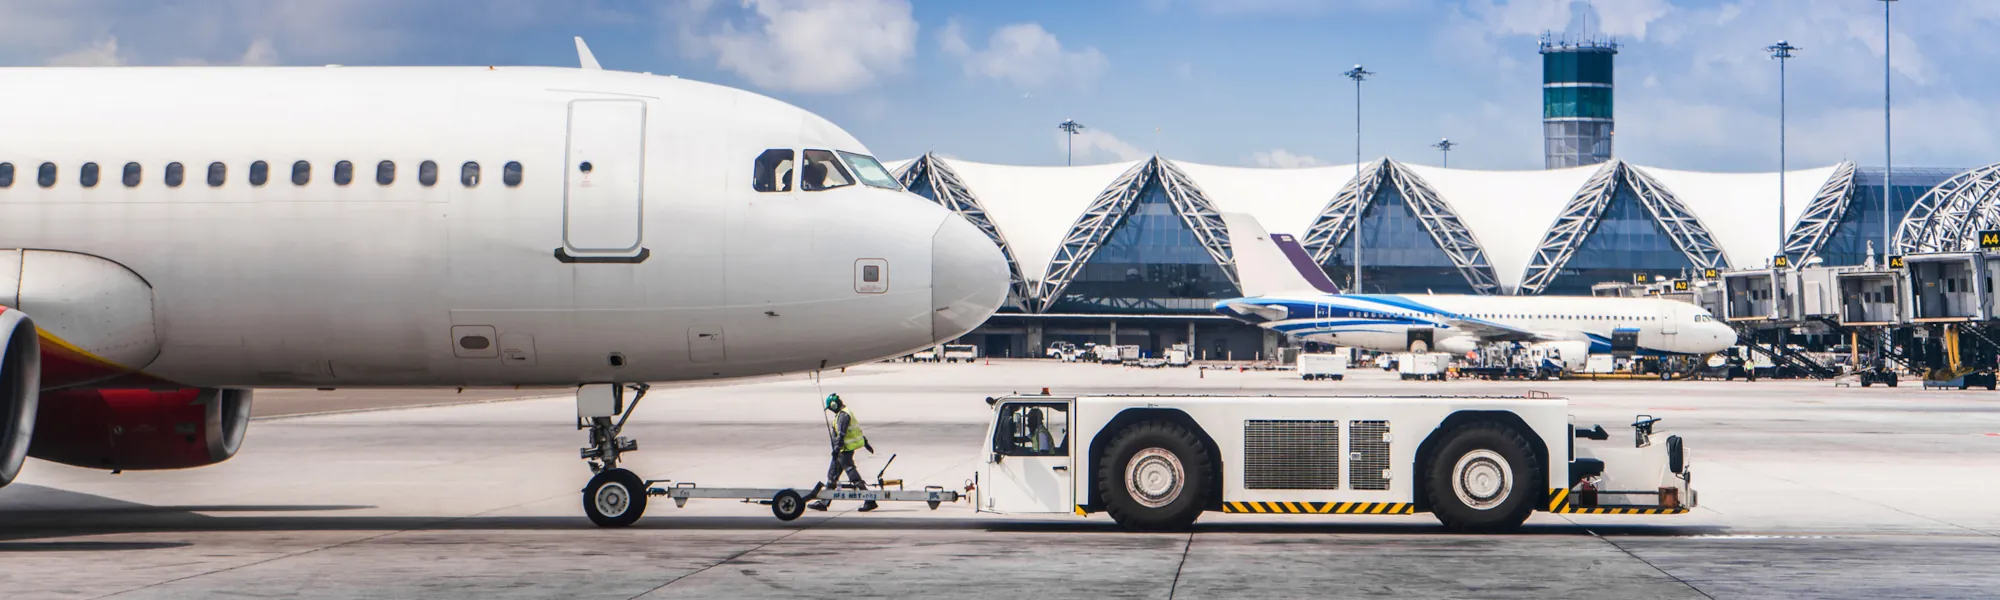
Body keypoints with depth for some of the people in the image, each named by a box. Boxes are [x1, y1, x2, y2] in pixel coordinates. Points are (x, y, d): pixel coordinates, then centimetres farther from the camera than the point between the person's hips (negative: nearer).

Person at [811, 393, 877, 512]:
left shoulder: (843, 415, -16)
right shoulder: (846, 413, 16)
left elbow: (841, 434, -25)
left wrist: (836, 449, -29)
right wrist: (866, 443, 31)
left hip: (846, 449, -11)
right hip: (844, 450, 11)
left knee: (853, 475, -8)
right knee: (832, 474, 13)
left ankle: (870, 501, -6)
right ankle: (824, 503, 18)